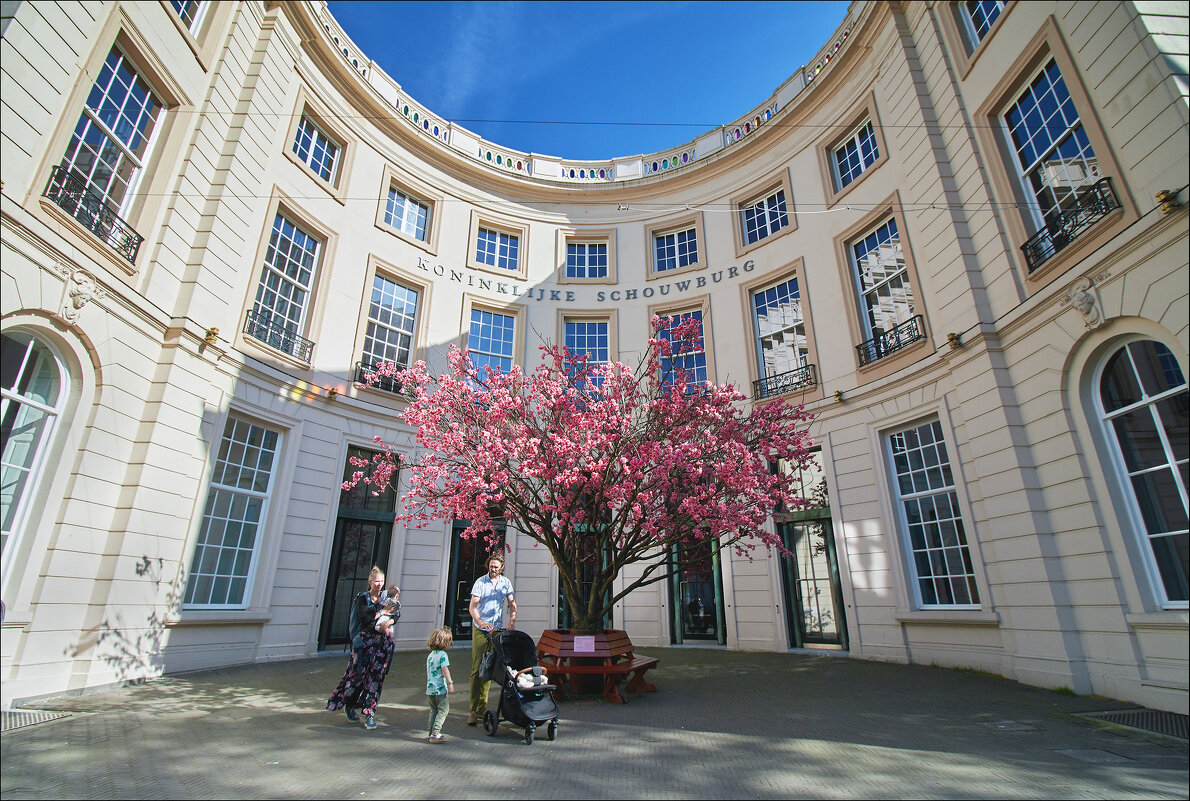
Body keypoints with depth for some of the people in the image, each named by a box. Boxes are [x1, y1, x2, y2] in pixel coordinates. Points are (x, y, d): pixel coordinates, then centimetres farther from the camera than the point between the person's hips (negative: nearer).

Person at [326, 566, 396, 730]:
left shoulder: (386, 596, 7)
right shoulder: (363, 598, -4)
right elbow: (364, 618, -16)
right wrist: (382, 612, -14)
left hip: (383, 641, 3)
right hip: (365, 641, -2)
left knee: (375, 676, 1)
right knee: (358, 675, 3)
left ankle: (369, 714, 9)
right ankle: (350, 706, 29)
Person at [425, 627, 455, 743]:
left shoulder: (430, 655, 12)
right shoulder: (443, 654, -13)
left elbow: (428, 671, 18)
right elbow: (445, 669, -19)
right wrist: (450, 683, -18)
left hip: (430, 689, 8)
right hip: (440, 689, -8)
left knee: (433, 710, 15)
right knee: (443, 710, -1)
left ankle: (431, 734, 17)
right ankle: (435, 734, -5)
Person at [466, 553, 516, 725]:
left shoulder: (505, 582, 5)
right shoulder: (480, 582, -6)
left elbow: (512, 604, 8)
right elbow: (473, 606, -13)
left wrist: (511, 622, -7)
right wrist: (481, 623, -29)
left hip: (497, 630, 3)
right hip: (480, 630, -3)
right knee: (477, 668, -5)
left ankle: (483, 706, 17)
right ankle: (473, 710, -1)